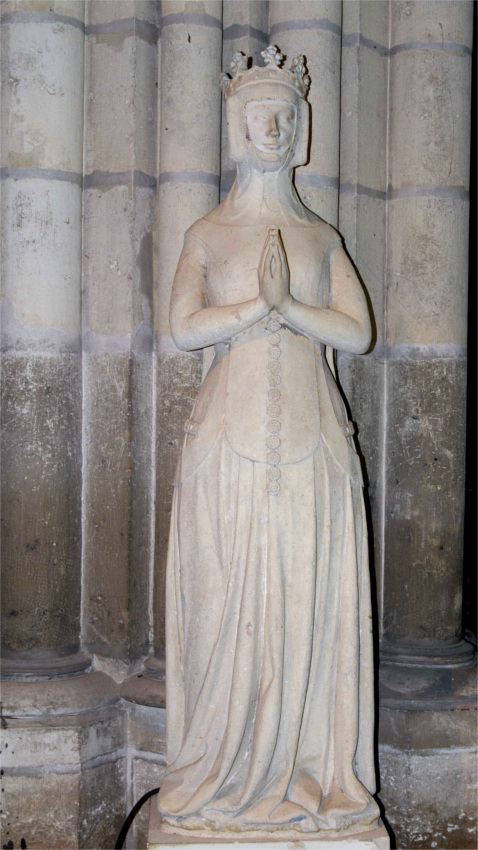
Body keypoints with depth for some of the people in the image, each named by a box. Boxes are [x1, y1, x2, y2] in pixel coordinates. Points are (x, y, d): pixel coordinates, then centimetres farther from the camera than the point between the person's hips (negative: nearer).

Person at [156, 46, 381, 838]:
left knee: (312, 600, 1)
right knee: (229, 600, -2)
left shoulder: (322, 237, 14)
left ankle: (314, 773, 12)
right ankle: (224, 778, 10)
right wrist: (262, 306, -14)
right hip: (232, 430, -1)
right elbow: (185, 327, -5)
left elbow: (359, 332, 3)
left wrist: (287, 306, -10)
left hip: (311, 435, 2)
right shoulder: (207, 233, 10)